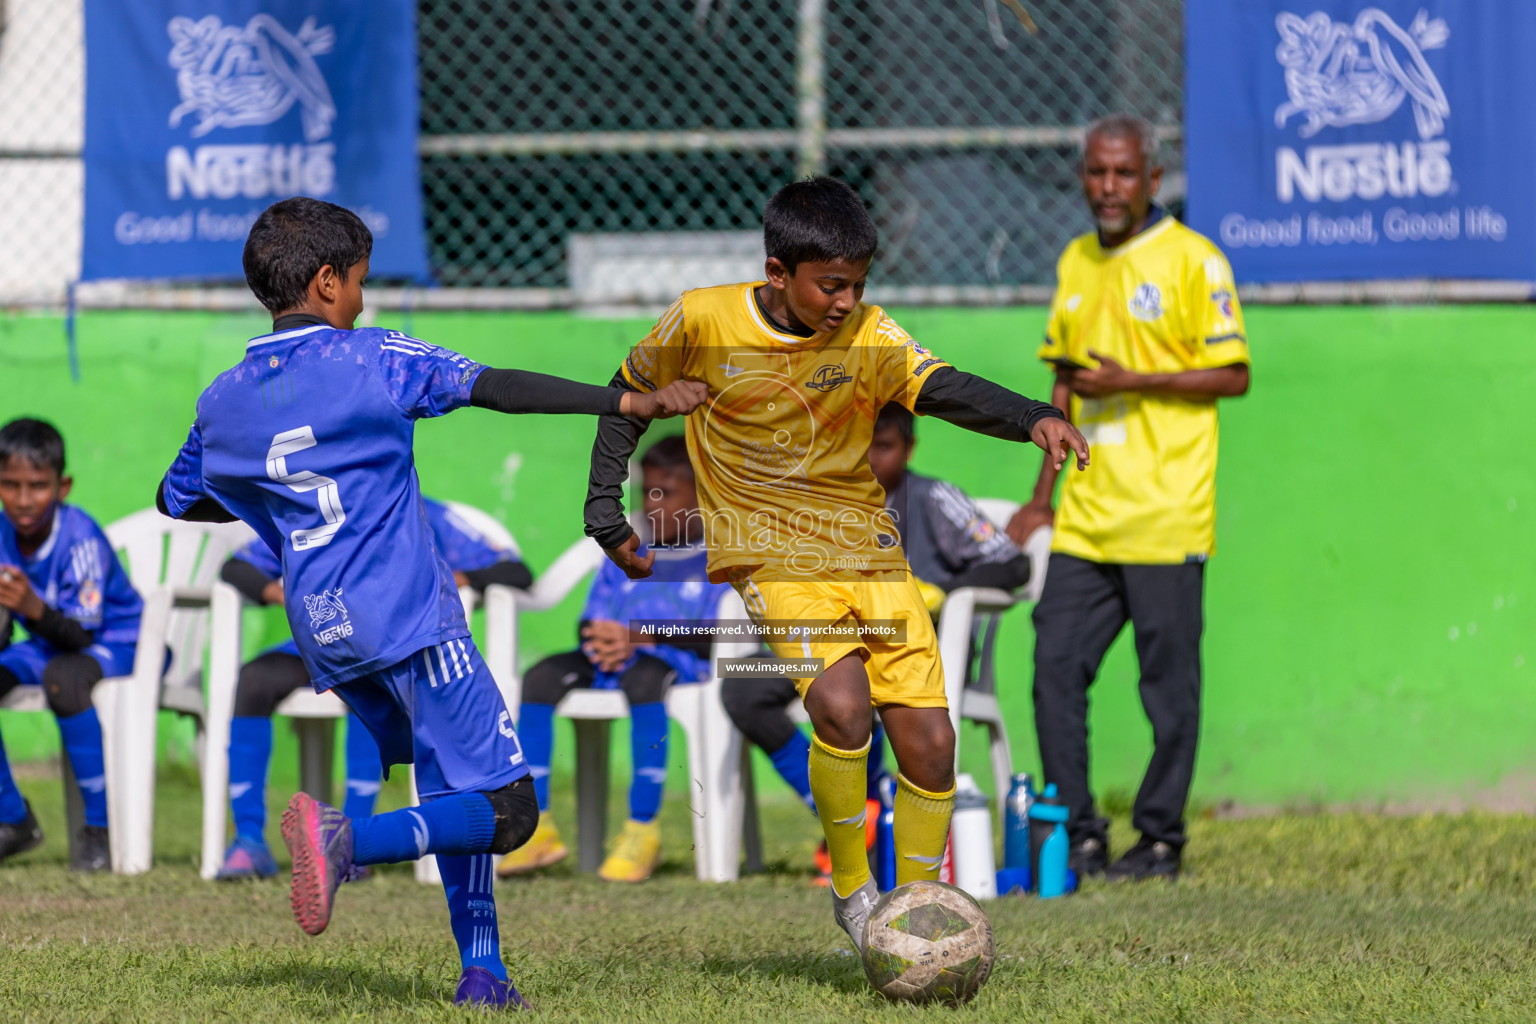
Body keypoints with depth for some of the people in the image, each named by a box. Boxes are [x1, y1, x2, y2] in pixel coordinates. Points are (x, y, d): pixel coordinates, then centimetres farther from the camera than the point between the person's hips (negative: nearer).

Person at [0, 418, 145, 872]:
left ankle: (100, 826, -28)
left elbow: (81, 635, -29)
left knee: (62, 677, -37)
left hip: (117, 642, -7)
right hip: (50, 645, 7)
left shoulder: (80, 538, -25)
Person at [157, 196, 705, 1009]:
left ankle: (481, 970, 12)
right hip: (405, 616, -7)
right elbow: (497, 389, -14)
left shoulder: (223, 401, 11)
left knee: (454, 787, 24)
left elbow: (176, 501, 26)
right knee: (504, 810, -8)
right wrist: (624, 402, -17)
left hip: (321, 631, 7)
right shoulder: (371, 359, -5)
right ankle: (349, 841, -30)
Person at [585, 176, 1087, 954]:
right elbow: (631, 395, 9)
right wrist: (605, 511, 4)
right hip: (772, 558, -3)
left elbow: (942, 389, -20)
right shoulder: (703, 322, -7)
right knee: (841, 704, -27)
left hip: (869, 554, 3)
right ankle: (850, 891, -7)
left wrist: (1035, 419, -38)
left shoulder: (869, 337, -4)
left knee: (928, 739, -3)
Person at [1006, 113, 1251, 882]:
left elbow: (1233, 377, -7)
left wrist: (1132, 381, -16)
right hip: (1086, 521, 6)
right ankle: (1077, 835, 9)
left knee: (1169, 685, -1)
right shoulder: (1075, 264, 15)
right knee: (1055, 669, 1)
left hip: (1164, 520, -6)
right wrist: (1043, 495, 21)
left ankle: (1161, 840, 7)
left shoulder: (1192, 261, -5)